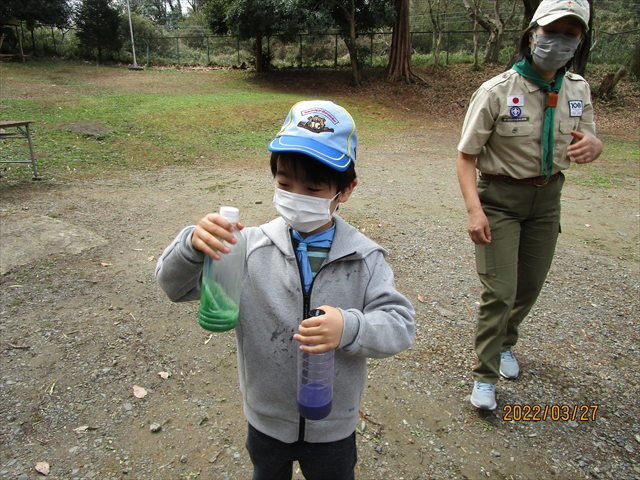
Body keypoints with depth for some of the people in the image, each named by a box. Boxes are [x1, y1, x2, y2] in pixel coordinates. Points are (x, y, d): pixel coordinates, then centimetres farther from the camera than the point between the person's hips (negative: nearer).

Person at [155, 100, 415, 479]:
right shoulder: (250, 247, -18)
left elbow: (400, 325, -19)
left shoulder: (365, 259, -18)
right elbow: (176, 285, -15)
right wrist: (192, 246, -37)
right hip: (266, 421, 1)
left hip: (333, 426, 0)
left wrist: (350, 328, -39)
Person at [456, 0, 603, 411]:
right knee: (500, 291, -7)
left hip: (547, 197, 6)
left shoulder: (578, 89, 0)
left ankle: (505, 343, 41)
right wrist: (474, 209, -26)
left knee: (531, 284, 14)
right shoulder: (497, 91, -16)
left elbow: (588, 139, 11)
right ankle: (485, 376, 10)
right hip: (500, 197, -5)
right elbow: (466, 155, -15)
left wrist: (592, 145, -16)